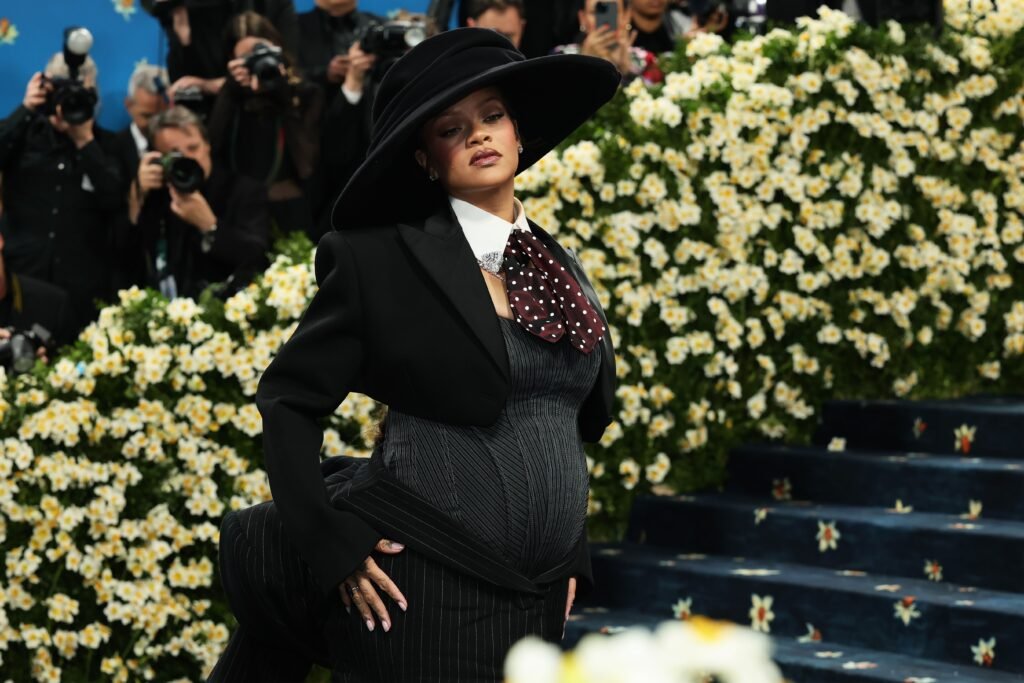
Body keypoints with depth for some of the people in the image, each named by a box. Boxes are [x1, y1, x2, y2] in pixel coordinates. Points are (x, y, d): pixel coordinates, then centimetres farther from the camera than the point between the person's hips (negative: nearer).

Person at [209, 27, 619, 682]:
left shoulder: (560, 267, 11)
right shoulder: (382, 260, -7)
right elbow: (289, 402, -4)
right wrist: (330, 542, -14)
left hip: (534, 595, 6)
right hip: (418, 578, -6)